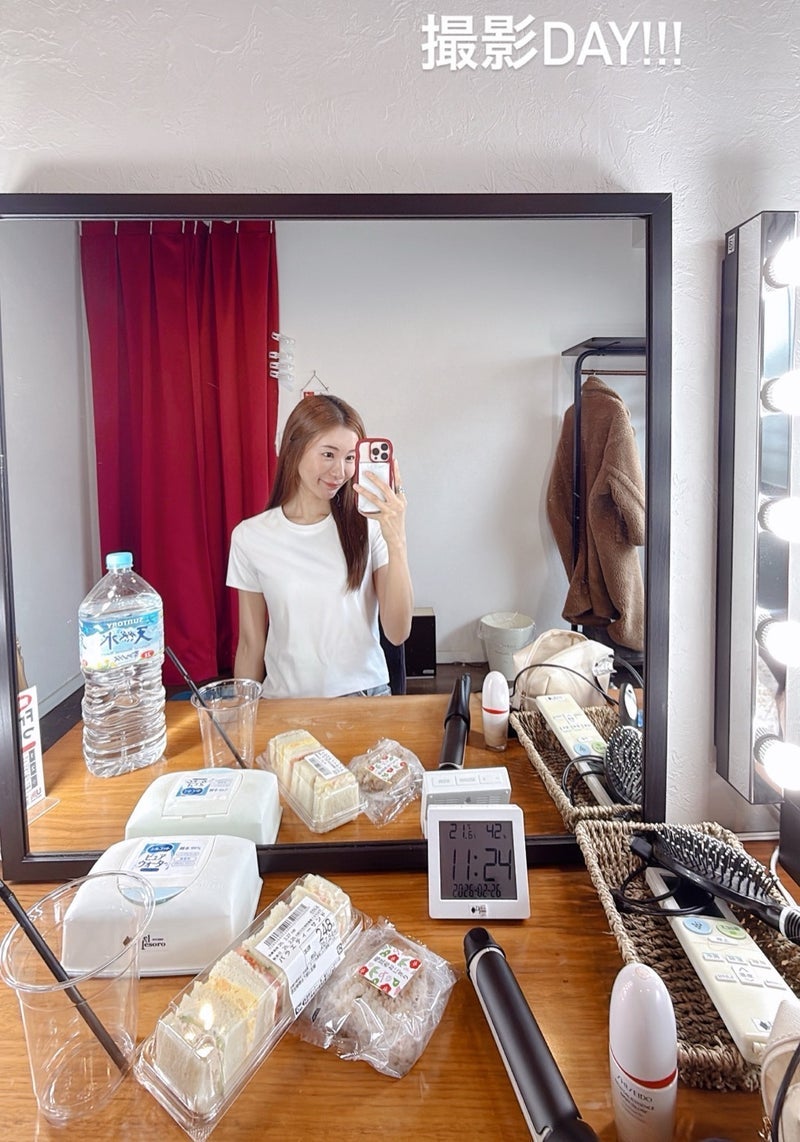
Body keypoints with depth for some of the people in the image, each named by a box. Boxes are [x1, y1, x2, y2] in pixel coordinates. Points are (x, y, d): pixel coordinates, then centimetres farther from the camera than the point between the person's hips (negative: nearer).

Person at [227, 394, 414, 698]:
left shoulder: (369, 526, -3)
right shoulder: (250, 536, 0)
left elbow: (397, 634, -10)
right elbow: (251, 645, 6)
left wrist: (397, 542, -19)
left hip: (364, 694, -1)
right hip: (285, 700, 1)